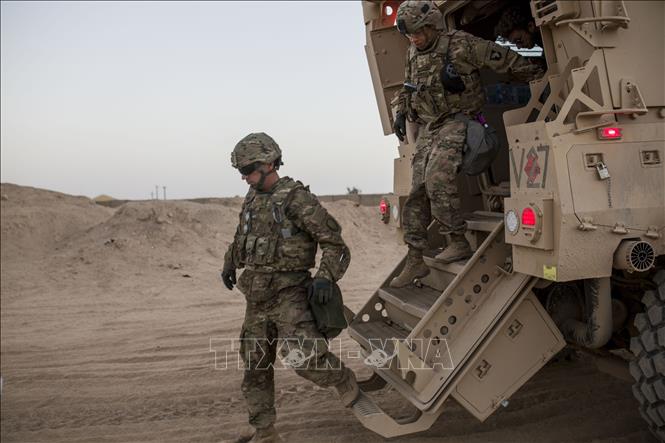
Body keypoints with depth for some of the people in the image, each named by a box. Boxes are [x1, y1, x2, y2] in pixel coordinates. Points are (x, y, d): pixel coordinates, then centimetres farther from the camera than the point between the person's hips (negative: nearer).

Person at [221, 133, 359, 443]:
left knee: (300, 355, -25)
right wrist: (230, 264, 29)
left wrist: (325, 276, -24)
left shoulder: (297, 199, -11)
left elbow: (334, 242, -11)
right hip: (256, 298, 7)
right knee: (255, 369, 11)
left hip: (288, 293, -7)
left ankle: (345, 382, 6)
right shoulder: (253, 199, 11)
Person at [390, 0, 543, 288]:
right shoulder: (413, 55, 12)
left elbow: (504, 59, -4)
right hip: (428, 127, 7)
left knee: (437, 178, -29)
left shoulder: (460, 44, -8)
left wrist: (540, 77, 1)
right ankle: (415, 261, 3)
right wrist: (400, 113, 10)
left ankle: (458, 242, -14)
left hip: (457, 121, -6)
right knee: (417, 192, -1)